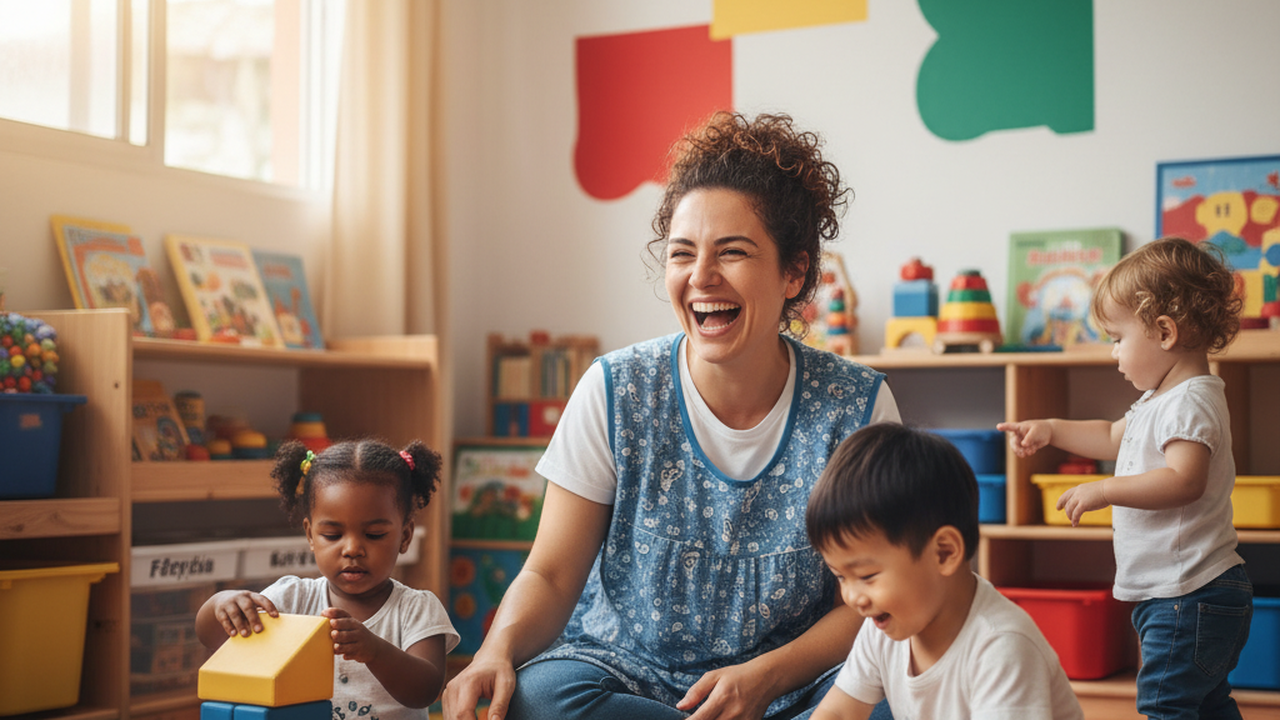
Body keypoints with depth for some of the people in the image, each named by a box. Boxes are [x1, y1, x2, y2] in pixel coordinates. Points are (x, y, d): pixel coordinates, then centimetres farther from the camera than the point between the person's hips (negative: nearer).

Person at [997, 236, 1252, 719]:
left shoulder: (1190, 403, -19)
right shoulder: (1159, 401, 14)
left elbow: (1183, 480, -33)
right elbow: (1114, 438, 31)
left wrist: (1103, 490, -29)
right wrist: (1051, 430, 23)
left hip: (1190, 594, -11)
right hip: (1173, 592, 11)